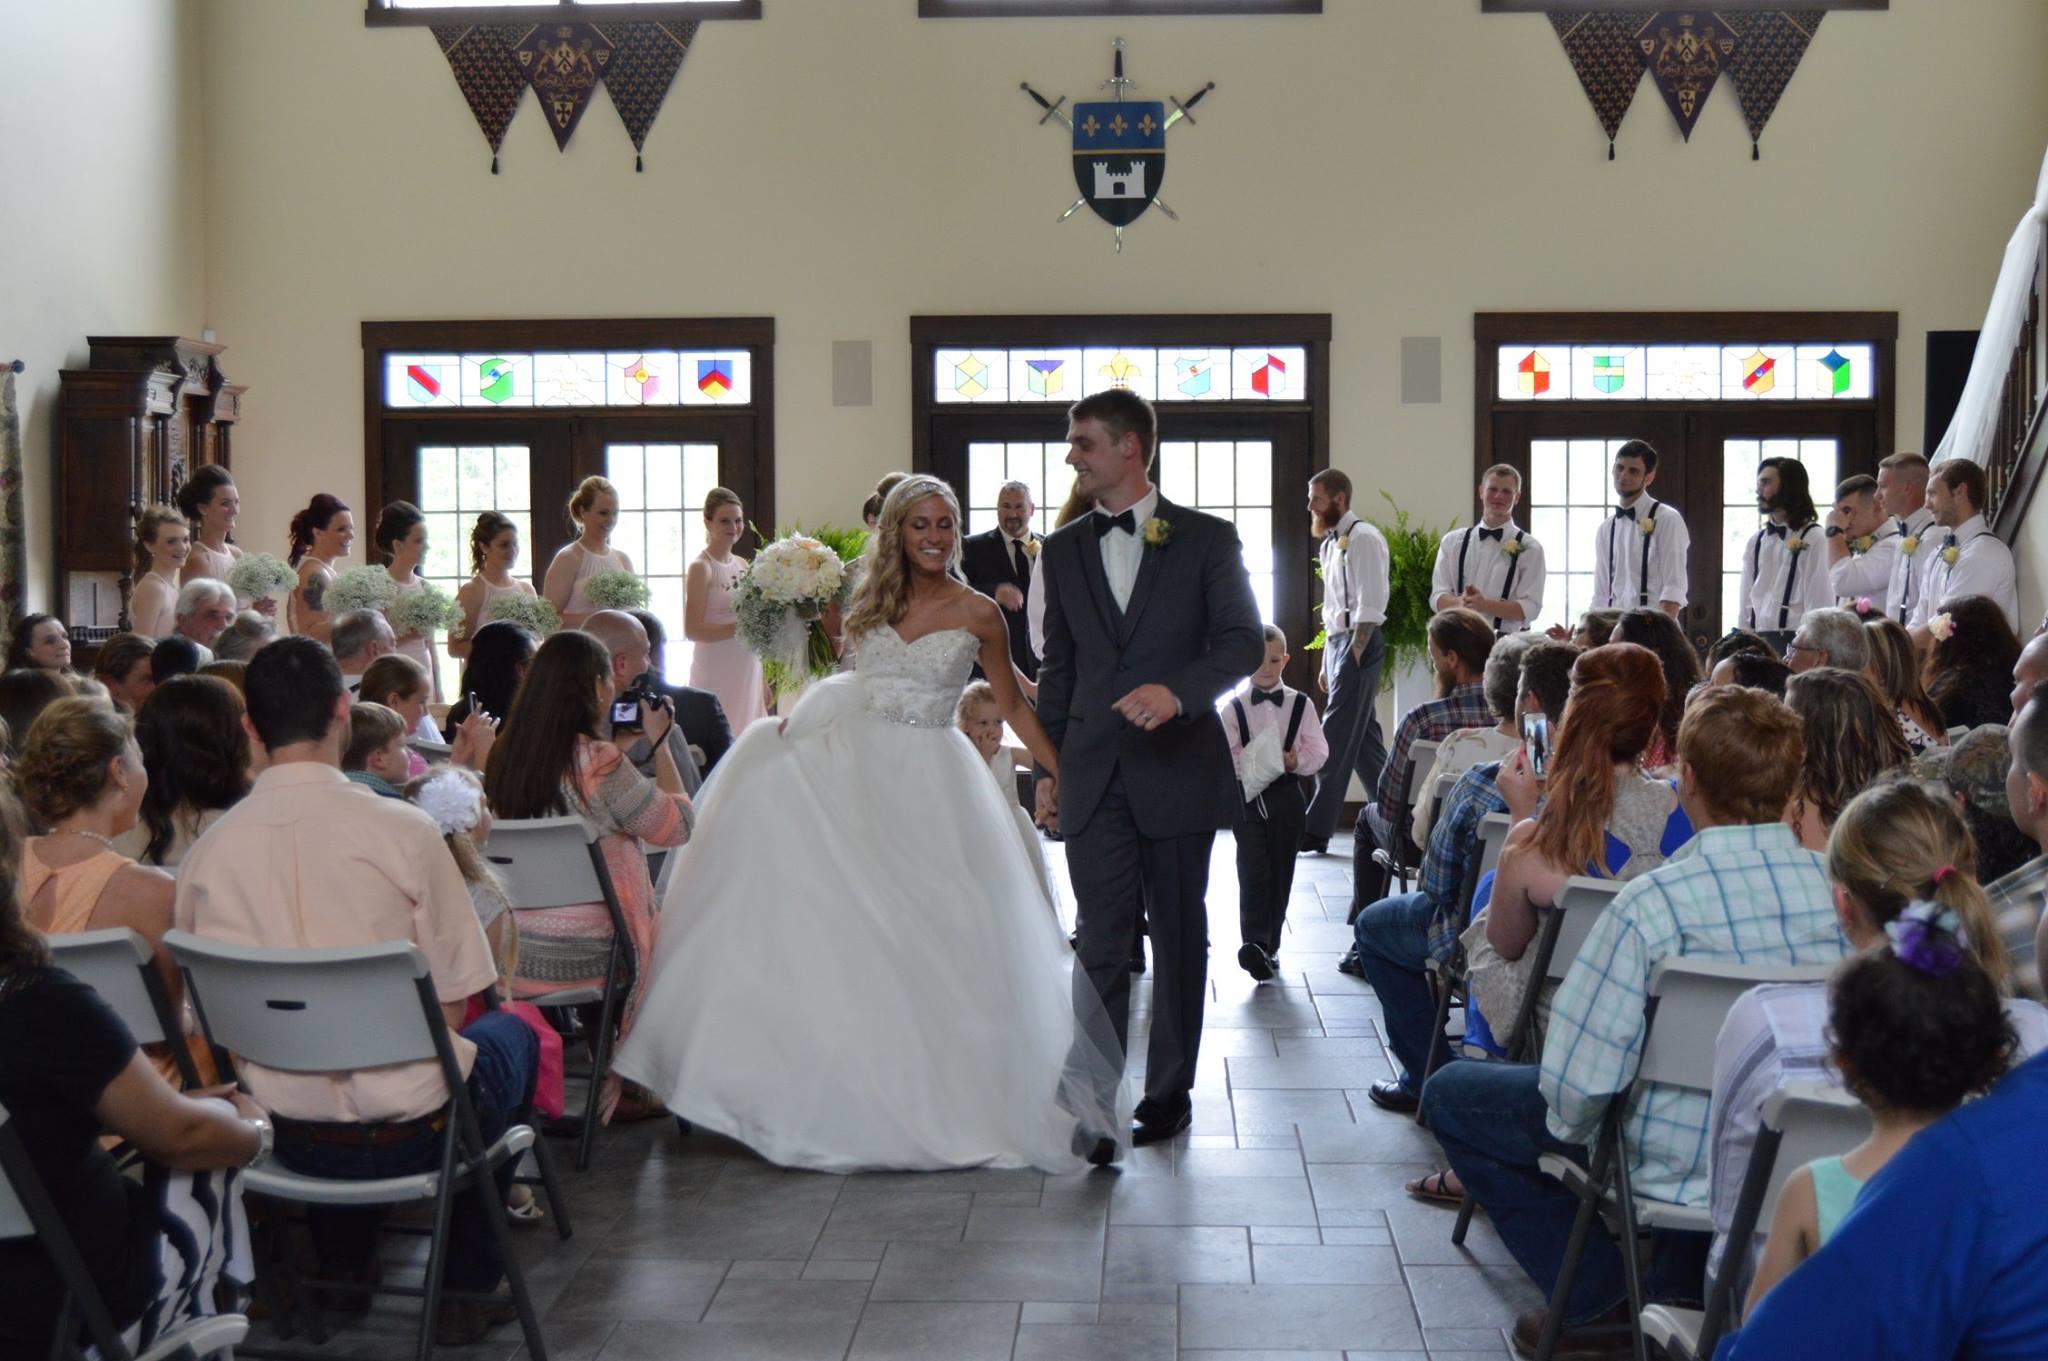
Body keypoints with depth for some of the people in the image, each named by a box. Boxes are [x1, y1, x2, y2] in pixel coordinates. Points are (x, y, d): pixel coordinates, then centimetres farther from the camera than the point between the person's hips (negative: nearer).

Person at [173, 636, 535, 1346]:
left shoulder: (207, 852, -7)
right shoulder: (403, 830, -16)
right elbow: (451, 1003, -10)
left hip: (285, 1135, 4)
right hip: (409, 1128, -4)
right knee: (508, 1034, 27)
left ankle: (342, 1266, 44)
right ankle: (466, 1287, 28)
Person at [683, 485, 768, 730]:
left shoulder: (742, 565, 13)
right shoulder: (701, 568, -7)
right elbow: (692, 630, -15)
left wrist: (763, 680, 17)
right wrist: (739, 628, -20)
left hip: (748, 671, 7)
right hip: (716, 671, -7)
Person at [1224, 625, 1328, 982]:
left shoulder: (1300, 704, 5)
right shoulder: (1234, 707, 2)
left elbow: (1318, 750, 2)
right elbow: (1224, 754, -1)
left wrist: (1296, 761, -18)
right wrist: (1250, 766, -20)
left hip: (1287, 795, 2)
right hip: (1248, 794, -2)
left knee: (1281, 871, 8)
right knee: (1253, 870, -12)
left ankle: (1270, 944, 18)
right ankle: (1255, 942, -21)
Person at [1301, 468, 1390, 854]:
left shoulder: (1362, 538, -11)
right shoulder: (1330, 543, 17)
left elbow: (1369, 607, -17)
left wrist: (1353, 656, -20)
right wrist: (1327, 661, 18)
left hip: (1359, 645, -10)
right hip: (1337, 642, 10)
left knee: (1337, 739, -8)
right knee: (1363, 737, 12)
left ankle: (1317, 830, -7)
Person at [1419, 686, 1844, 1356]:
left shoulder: (1653, 902, -26)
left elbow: (1580, 1079, -23)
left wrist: (1567, 1125, -1)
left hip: (1680, 1167, -6)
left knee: (1451, 1094, 12)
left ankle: (1602, 1302, 15)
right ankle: (1683, 1283, 38)